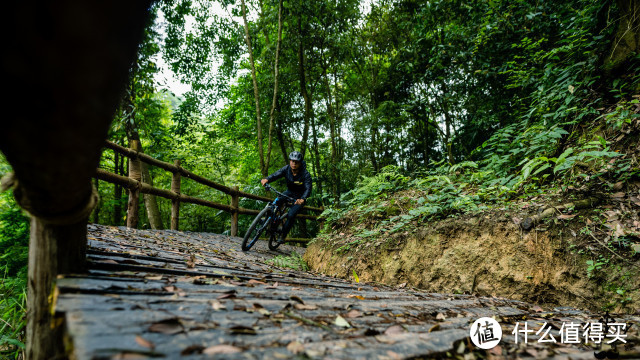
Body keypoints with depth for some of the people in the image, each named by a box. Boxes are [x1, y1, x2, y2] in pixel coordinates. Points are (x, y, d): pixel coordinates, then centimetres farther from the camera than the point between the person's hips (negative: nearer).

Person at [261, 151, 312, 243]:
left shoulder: (305, 174, -26)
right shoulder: (286, 169, -15)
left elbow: (308, 189, -35)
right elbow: (276, 175, -29)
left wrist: (302, 199, -56)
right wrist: (266, 179, -51)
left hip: (299, 197, -4)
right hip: (289, 192, 4)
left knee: (291, 215, -18)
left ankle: (283, 235, -2)